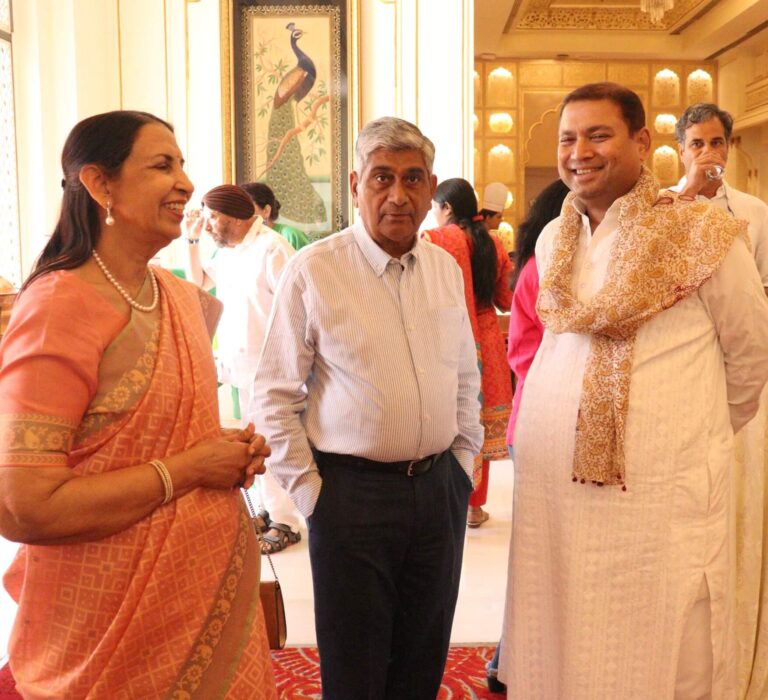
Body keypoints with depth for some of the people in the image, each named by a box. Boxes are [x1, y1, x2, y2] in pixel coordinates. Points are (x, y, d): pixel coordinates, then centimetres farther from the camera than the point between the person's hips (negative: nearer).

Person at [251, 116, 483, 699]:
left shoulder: (446, 268, 6)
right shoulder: (313, 270, -9)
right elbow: (275, 394, -7)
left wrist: (463, 464, 11)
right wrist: (309, 490, -9)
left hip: (440, 487, 4)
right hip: (352, 491, -4)